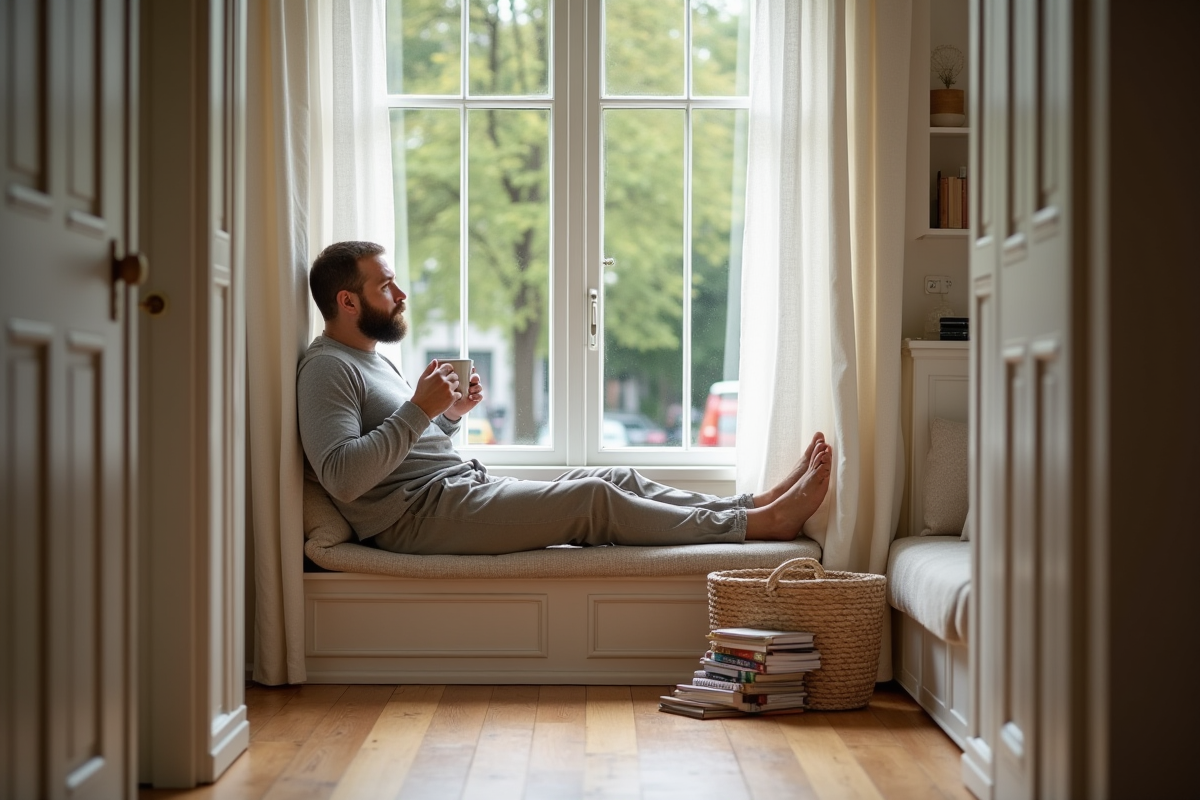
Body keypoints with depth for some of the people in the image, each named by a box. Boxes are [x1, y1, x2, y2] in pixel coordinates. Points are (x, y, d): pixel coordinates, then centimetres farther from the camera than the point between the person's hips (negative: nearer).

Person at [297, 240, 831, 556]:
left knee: (616, 479, 1)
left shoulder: (371, 360, 22)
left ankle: (759, 504, 1)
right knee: (593, 499, -17)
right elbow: (343, 477, -24)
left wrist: (450, 414, 10)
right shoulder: (327, 369, -11)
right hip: (421, 514, -10)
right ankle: (759, 523, -12)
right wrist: (419, 409, -22)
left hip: (460, 488, 10)